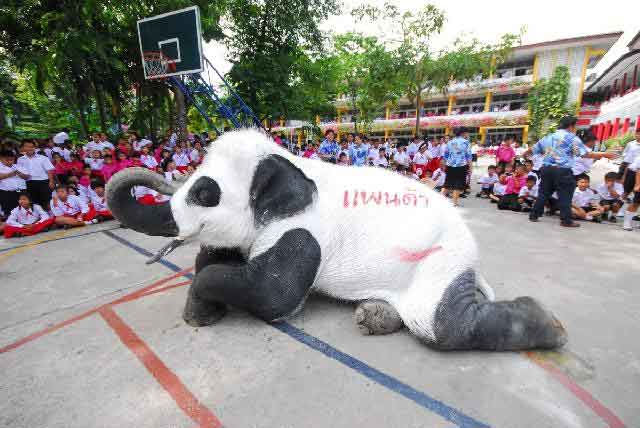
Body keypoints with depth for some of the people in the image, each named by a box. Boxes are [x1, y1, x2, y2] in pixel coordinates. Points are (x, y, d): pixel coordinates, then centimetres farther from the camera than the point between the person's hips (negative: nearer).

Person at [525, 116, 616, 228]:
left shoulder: (548, 137, 17)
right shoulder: (572, 138, 0)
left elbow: (533, 149, 24)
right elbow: (586, 154, -6)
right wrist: (603, 155, 2)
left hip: (546, 169, 5)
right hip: (562, 170, -5)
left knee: (544, 193, 14)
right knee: (565, 195, 1)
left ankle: (534, 215, 15)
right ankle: (566, 220, 4)